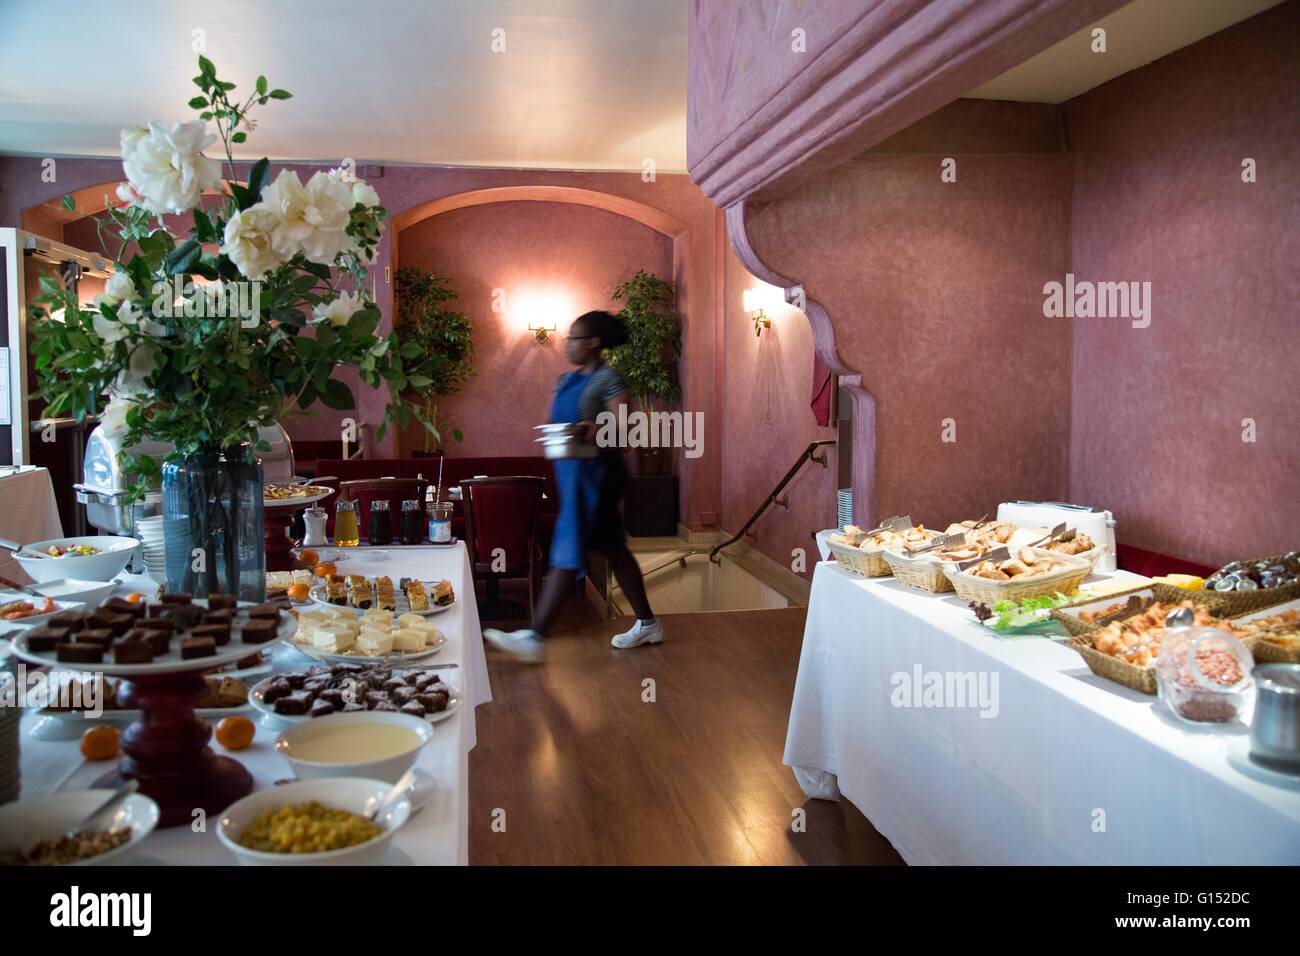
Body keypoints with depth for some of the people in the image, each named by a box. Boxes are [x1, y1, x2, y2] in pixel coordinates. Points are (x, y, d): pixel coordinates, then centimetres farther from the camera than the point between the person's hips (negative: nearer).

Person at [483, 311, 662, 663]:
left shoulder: (608, 379, -10)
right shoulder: (567, 379, 15)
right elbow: (559, 423, 18)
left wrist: (598, 433, -35)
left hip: (595, 474, -9)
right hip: (572, 472, 9)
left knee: (568, 554, -9)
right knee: (613, 548, 13)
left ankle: (535, 638, -8)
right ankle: (647, 624, 24)